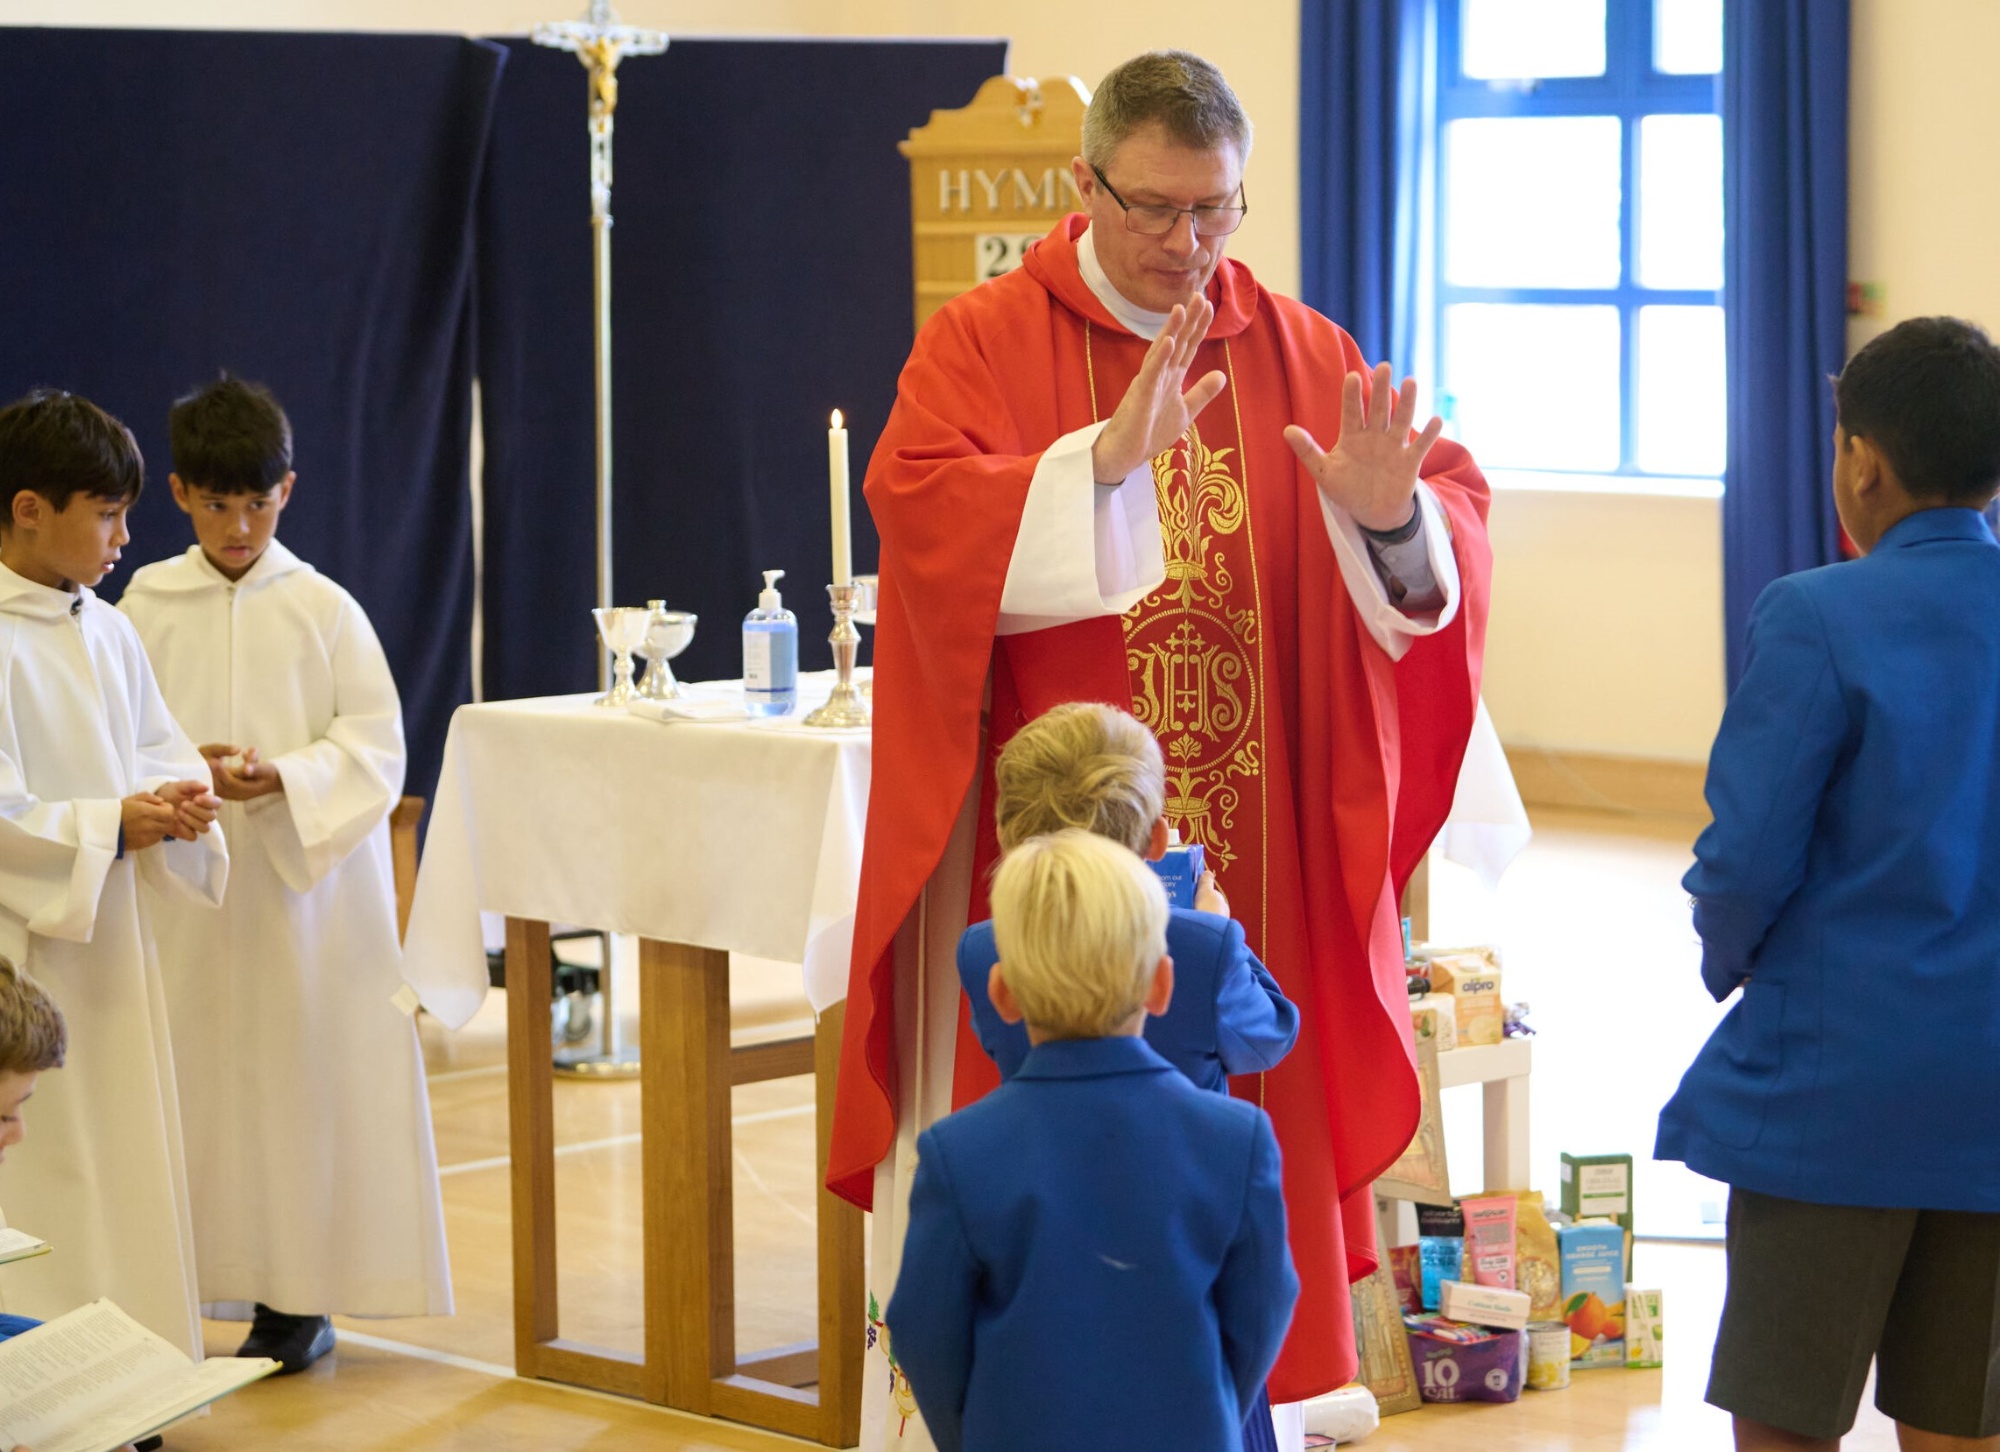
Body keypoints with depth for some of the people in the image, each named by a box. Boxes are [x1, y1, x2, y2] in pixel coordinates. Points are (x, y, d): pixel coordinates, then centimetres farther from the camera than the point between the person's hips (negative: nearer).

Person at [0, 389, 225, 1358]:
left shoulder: (107, 633, 10)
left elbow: (158, 750, 15)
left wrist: (177, 797, -6)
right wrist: (111, 827, -21)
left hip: (109, 943, 8)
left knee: (124, 1160, 11)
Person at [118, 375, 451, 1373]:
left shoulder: (324, 608, -1)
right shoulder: (146, 605, 3)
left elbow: (375, 748, -2)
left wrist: (284, 777, -19)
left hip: (308, 876, -1)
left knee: (306, 1073, -1)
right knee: (198, 1075, 0)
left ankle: (300, 1296, 7)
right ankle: (198, 1281, 6)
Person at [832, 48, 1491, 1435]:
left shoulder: (1303, 355, 9)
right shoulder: (984, 342, -1)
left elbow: (1457, 509, 1)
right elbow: (920, 511, -18)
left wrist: (1394, 514, -22)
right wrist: (1106, 457, -30)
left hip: (1253, 868, 3)